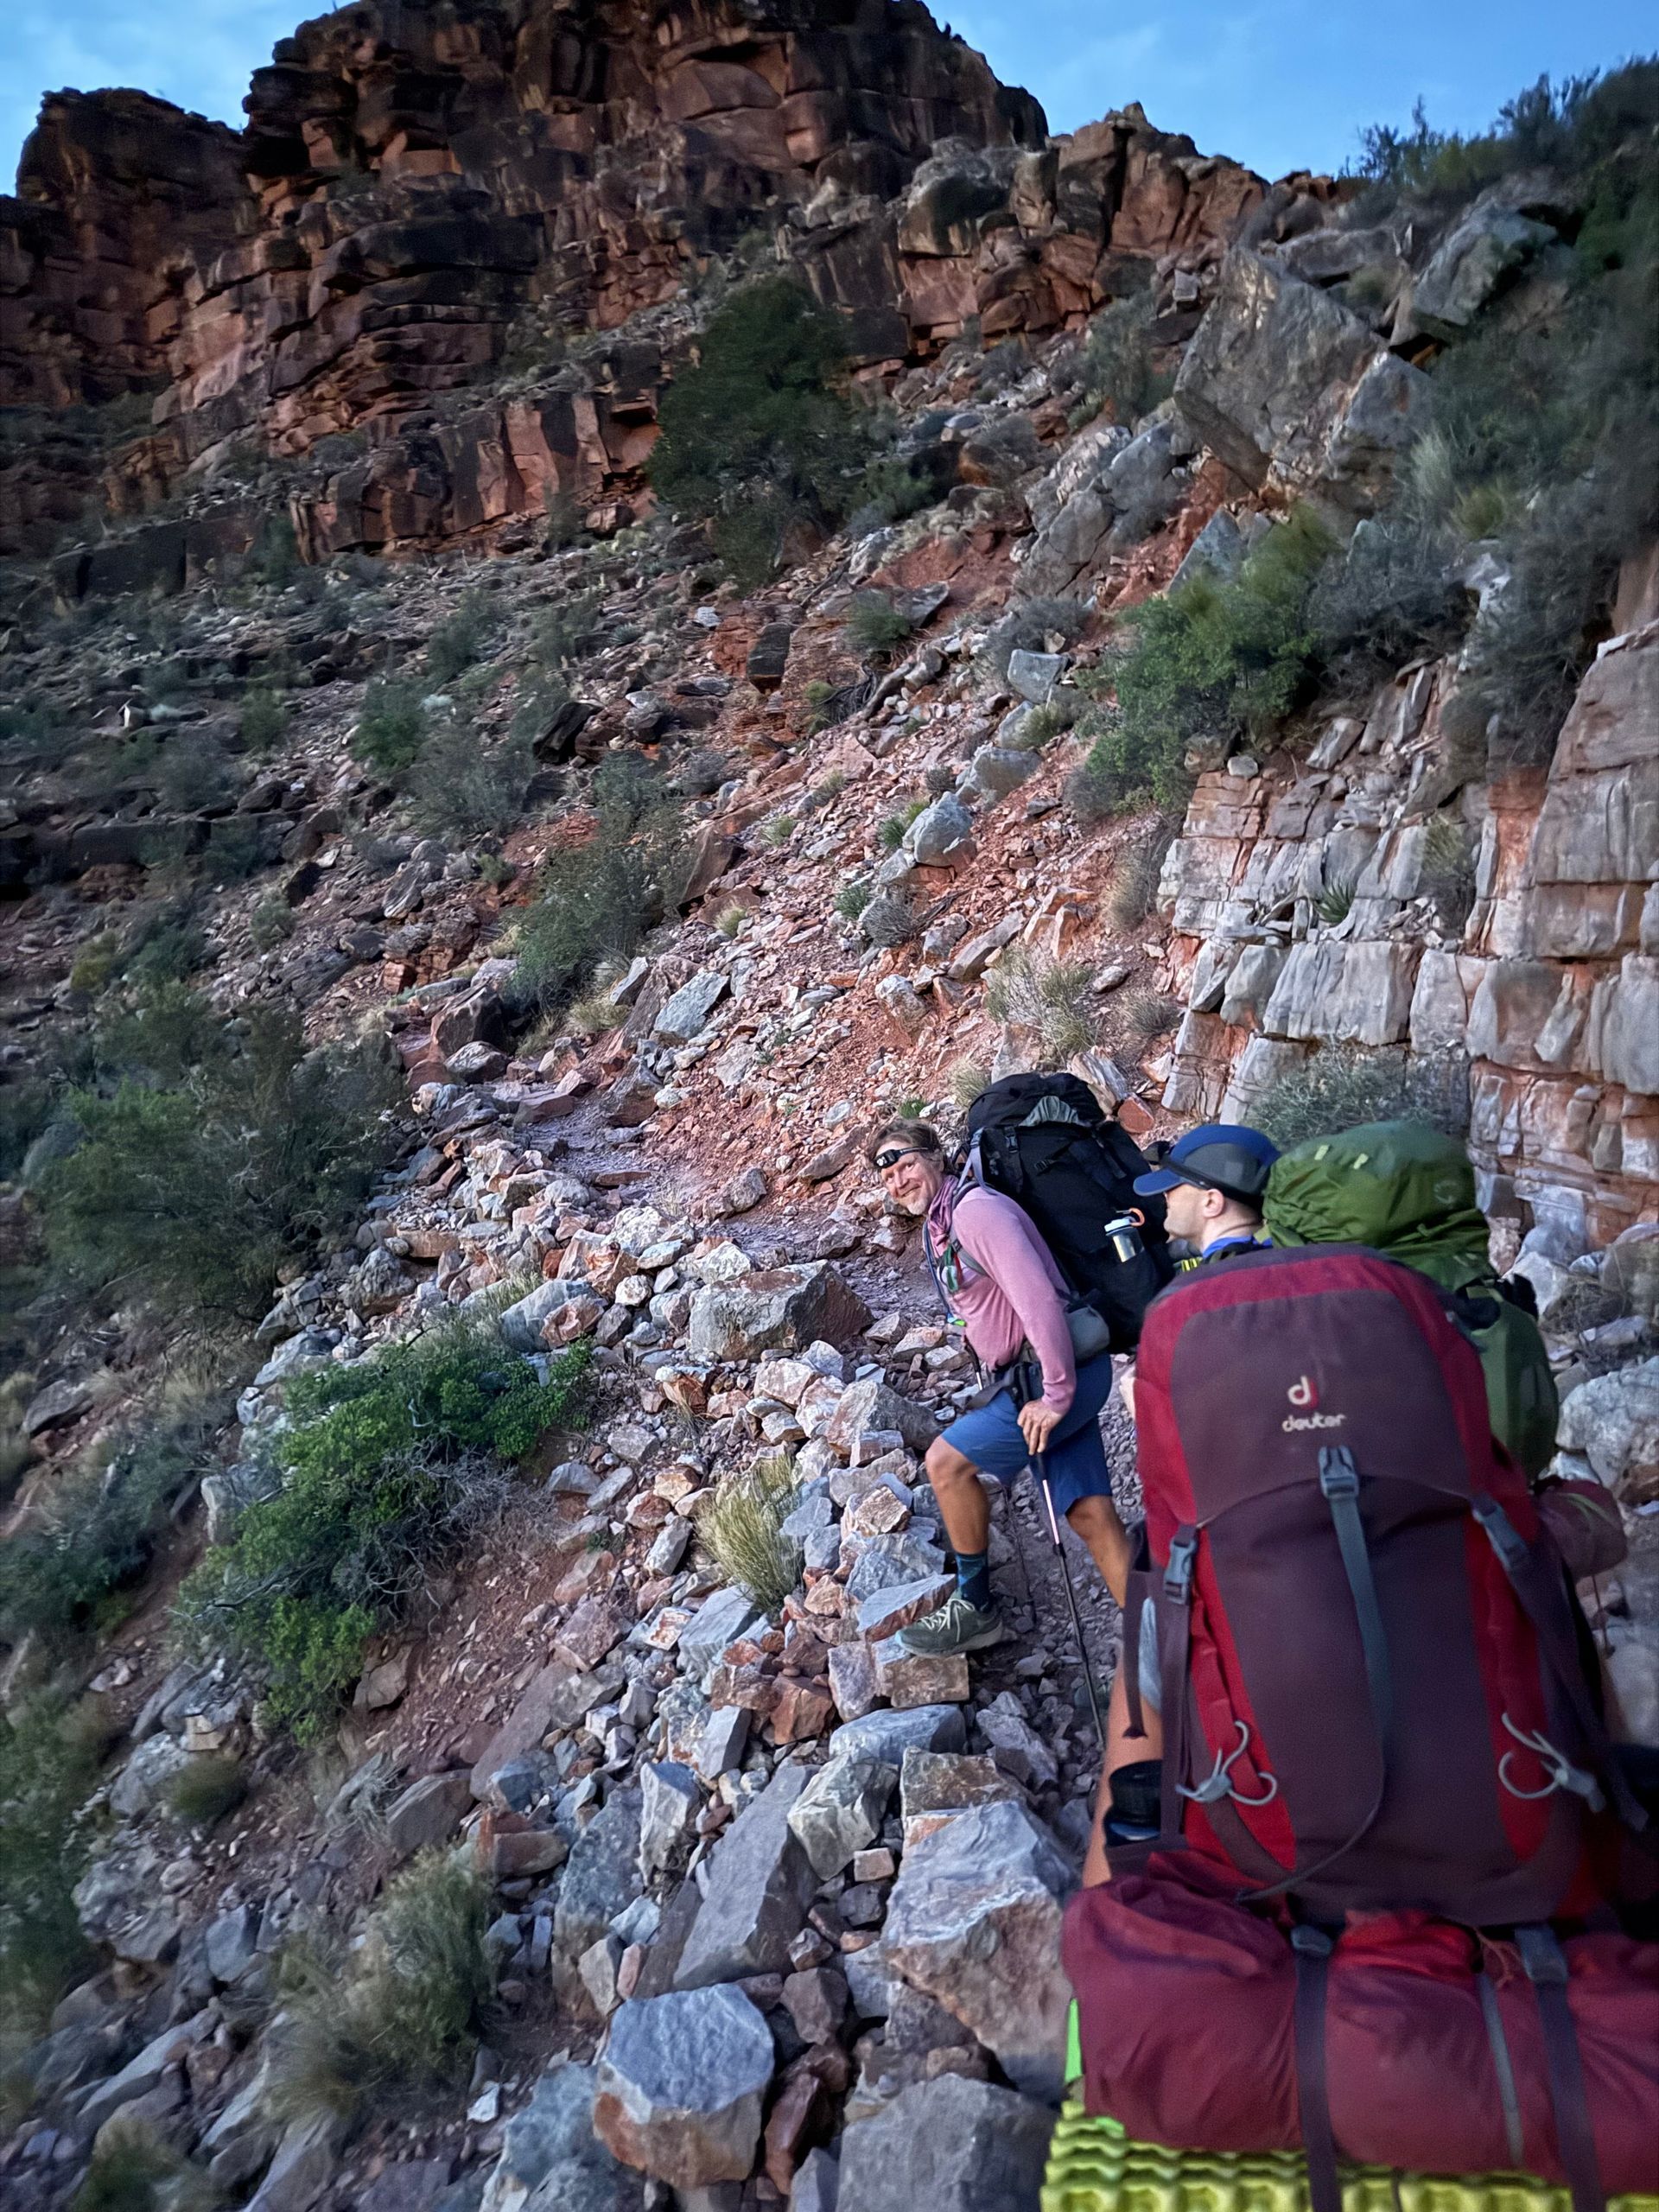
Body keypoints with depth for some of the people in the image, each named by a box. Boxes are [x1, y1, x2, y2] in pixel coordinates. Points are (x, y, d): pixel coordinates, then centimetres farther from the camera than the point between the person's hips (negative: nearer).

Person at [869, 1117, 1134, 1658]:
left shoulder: (975, 1208, -16)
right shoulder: (937, 1229, 15)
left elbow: (1038, 1297, -25)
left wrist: (1056, 1395, -22)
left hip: (1056, 1374, -9)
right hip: (1036, 1377, 9)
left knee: (947, 1461, -6)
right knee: (1091, 1516, 8)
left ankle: (973, 1608, 10)